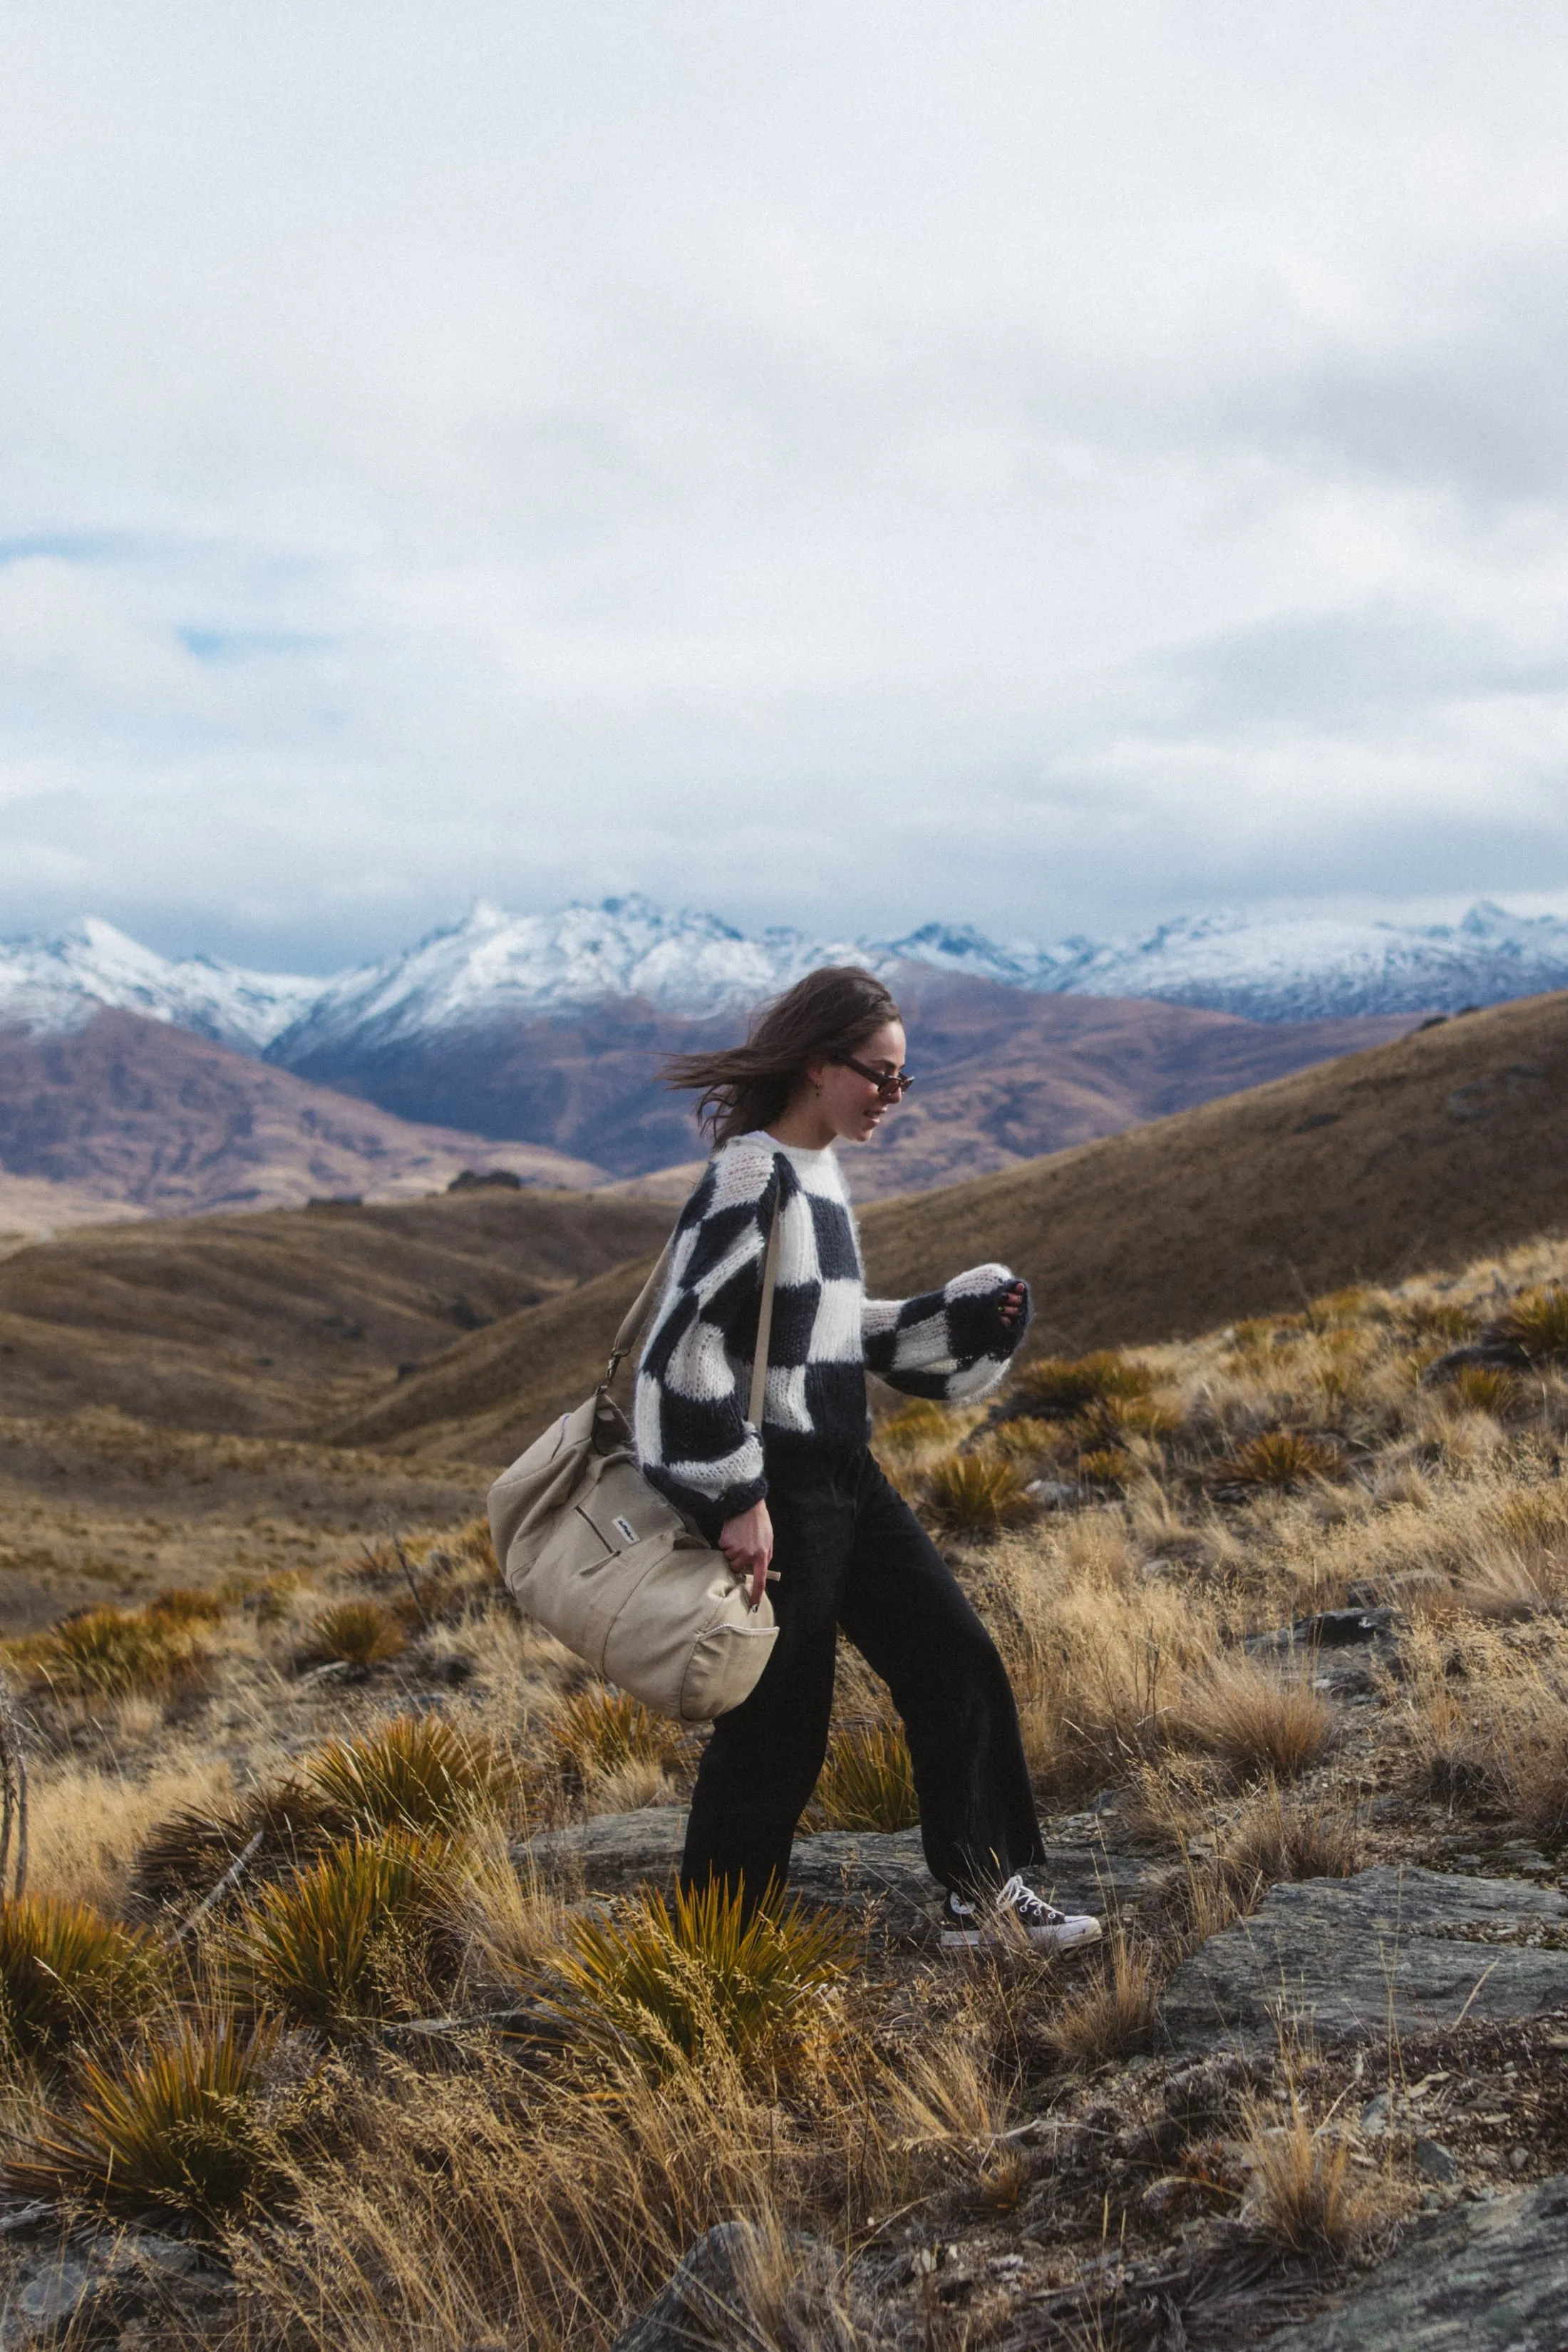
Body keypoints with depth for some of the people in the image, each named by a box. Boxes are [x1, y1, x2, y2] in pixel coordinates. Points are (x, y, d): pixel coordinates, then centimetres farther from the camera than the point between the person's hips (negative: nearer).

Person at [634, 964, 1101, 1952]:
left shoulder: (819, 1172, 11)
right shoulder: (753, 1176, -17)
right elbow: (682, 1344, -22)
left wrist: (957, 1320, 16)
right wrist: (735, 1498, -21)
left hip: (847, 1476, 9)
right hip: (776, 1494, -9)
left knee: (957, 1660, 12)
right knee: (778, 1726, 1)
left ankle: (984, 1890, 24)